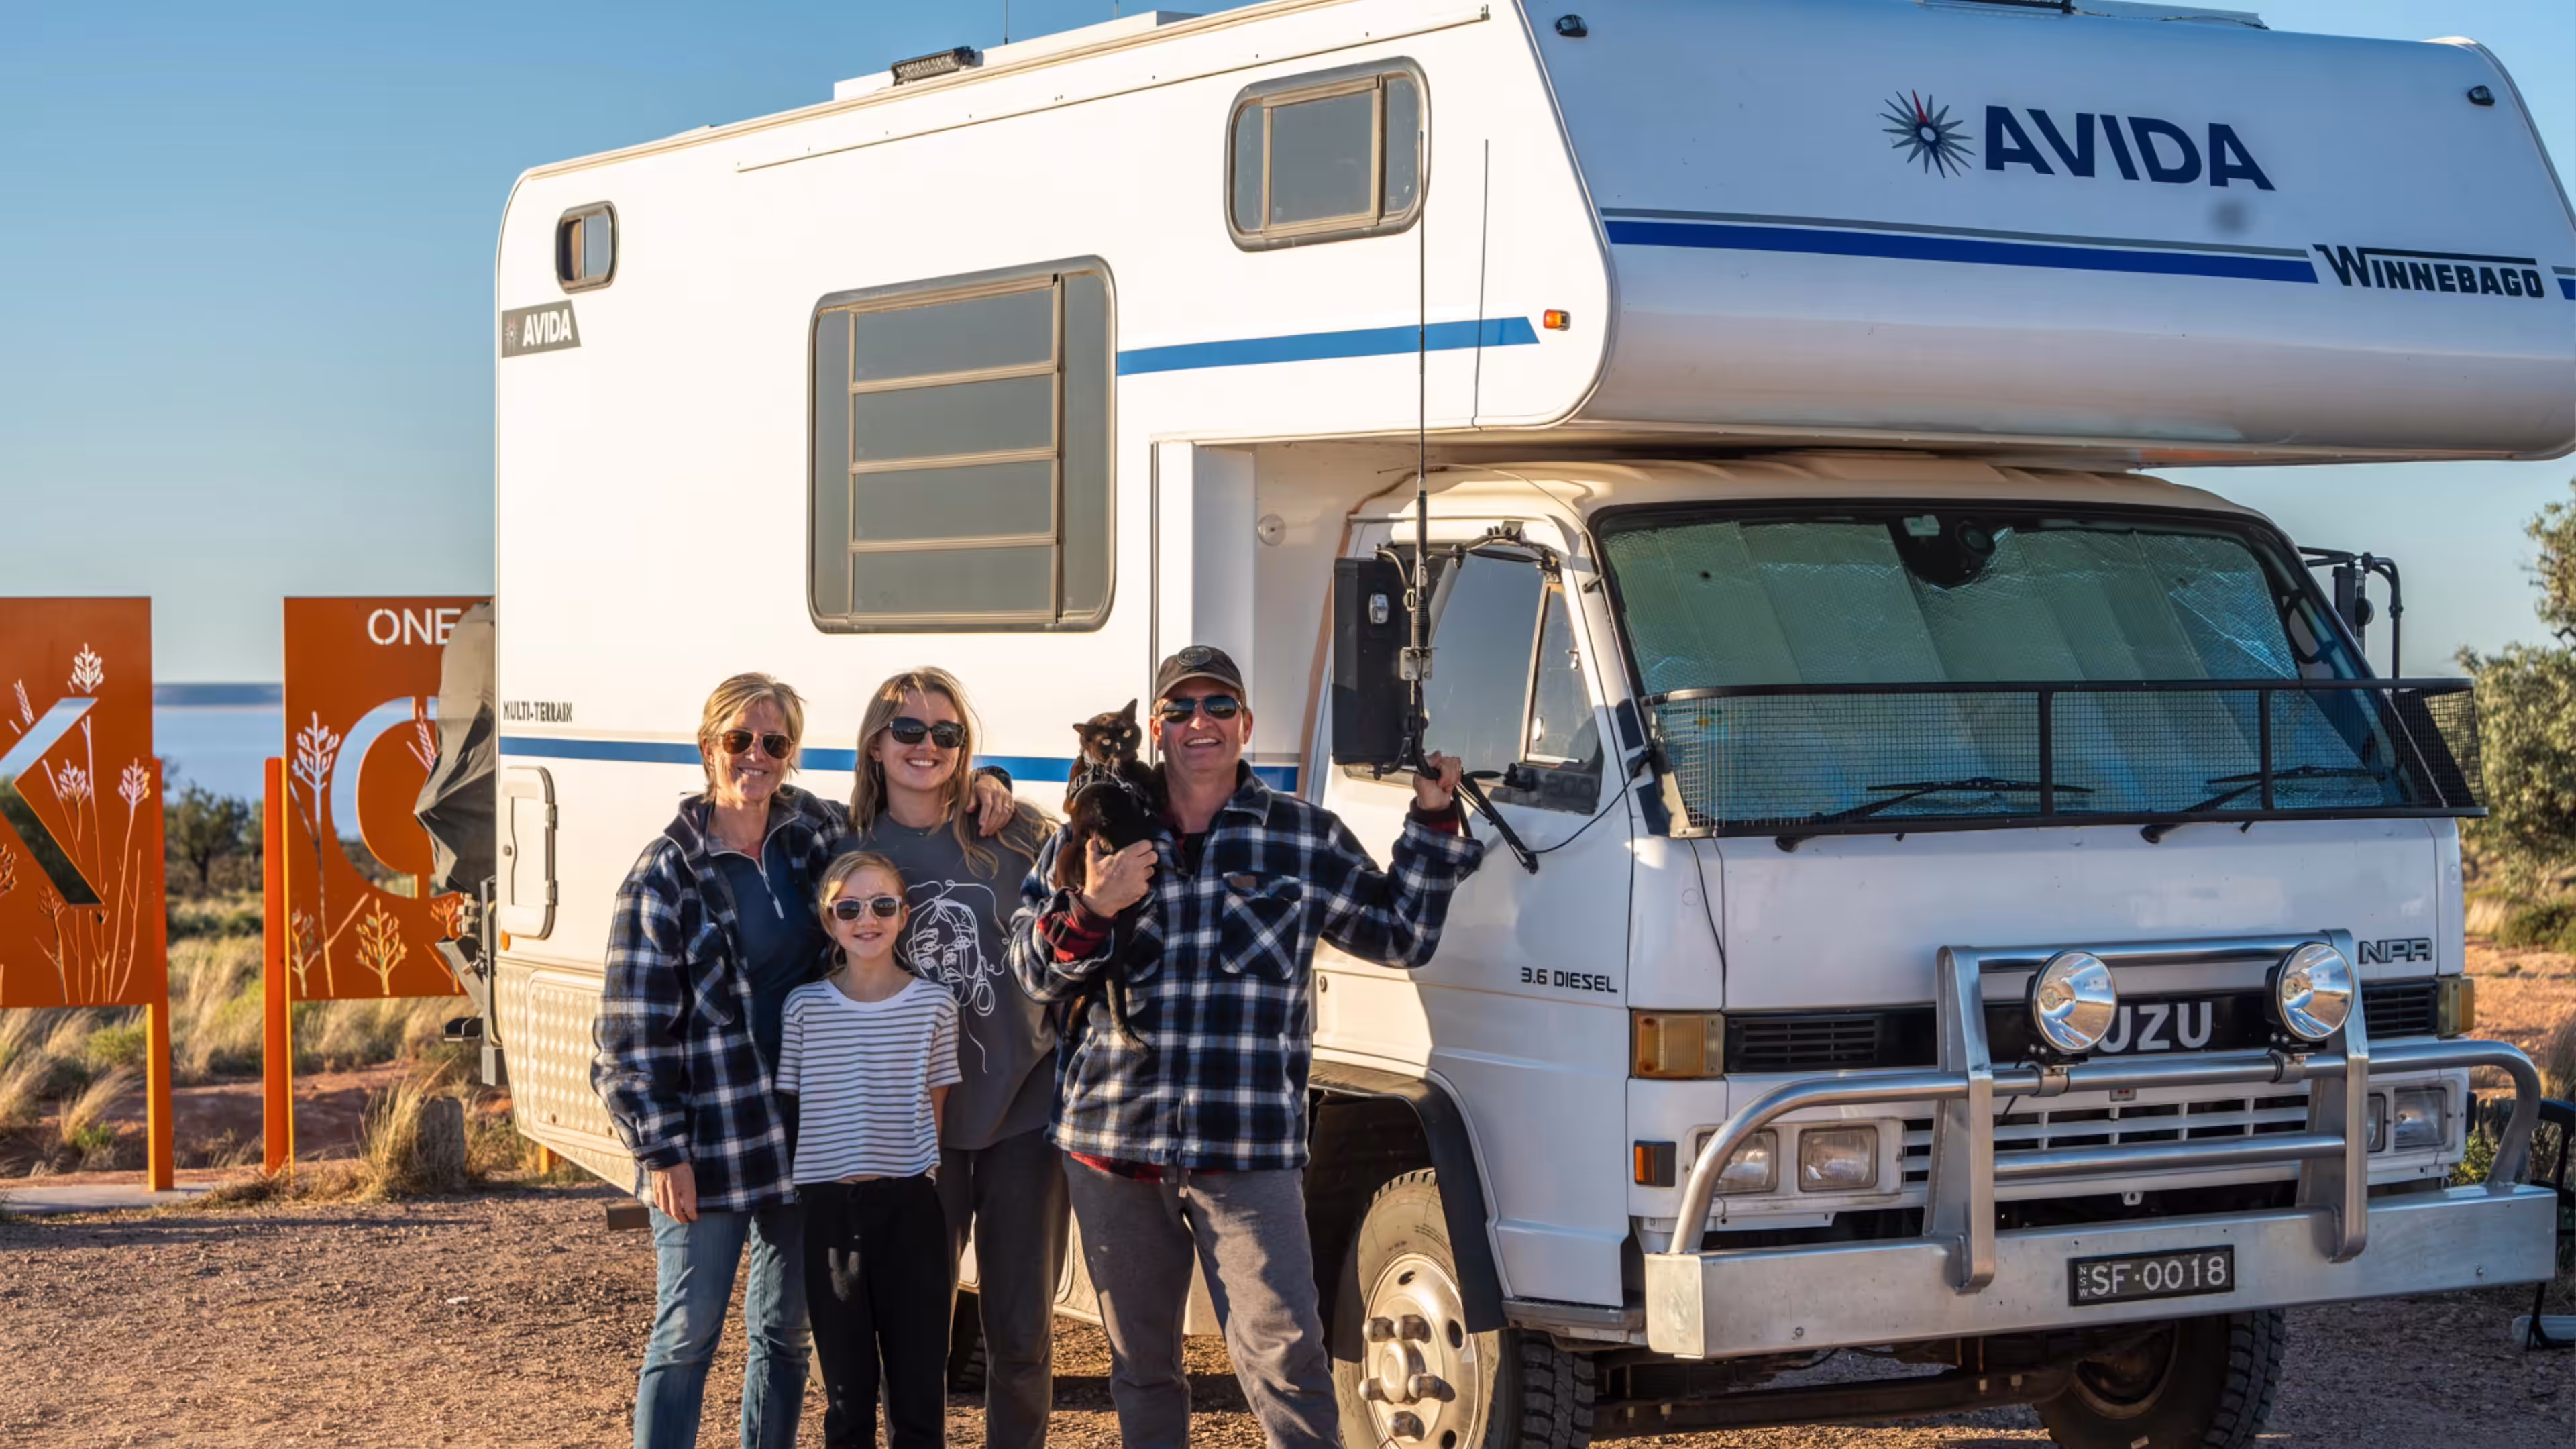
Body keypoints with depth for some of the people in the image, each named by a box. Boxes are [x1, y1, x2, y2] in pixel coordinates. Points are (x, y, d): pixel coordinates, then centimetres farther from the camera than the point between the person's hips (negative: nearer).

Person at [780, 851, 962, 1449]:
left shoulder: (934, 1006, 0)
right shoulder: (805, 1007, 1)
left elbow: (935, 1113, 7)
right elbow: (791, 1108, 7)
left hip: (909, 1205, 0)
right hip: (828, 1207, 0)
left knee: (919, 1385, 2)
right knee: (846, 1389, 8)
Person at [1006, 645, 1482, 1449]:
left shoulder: (1306, 835, 7)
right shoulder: (1095, 833, 8)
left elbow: (1399, 934, 13)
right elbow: (1035, 970, 6)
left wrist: (1435, 822, 5)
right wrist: (1090, 911, -13)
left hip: (1250, 1152, -2)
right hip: (1112, 1141, 2)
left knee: (1284, 1357, -14)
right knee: (1139, 1365, 13)